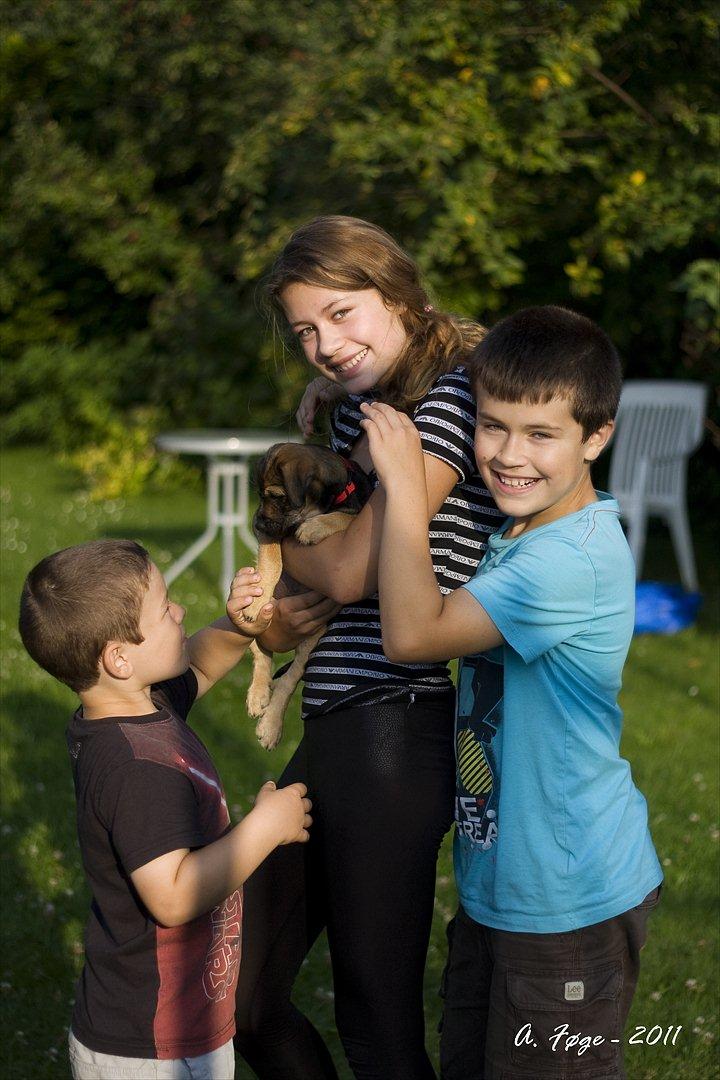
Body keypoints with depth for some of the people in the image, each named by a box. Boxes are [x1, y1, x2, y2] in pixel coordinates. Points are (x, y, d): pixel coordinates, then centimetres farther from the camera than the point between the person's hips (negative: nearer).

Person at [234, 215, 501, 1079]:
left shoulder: (454, 395, -10)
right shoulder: (358, 408, 18)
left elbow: (353, 572, -13)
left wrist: (285, 546, 7)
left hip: (394, 728, -10)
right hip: (334, 729, 10)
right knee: (239, 996, 16)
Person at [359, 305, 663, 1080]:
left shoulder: (573, 561, -27)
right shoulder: (518, 533, 4)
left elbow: (413, 633, -28)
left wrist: (403, 484, -23)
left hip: (570, 902, -9)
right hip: (500, 881, 9)